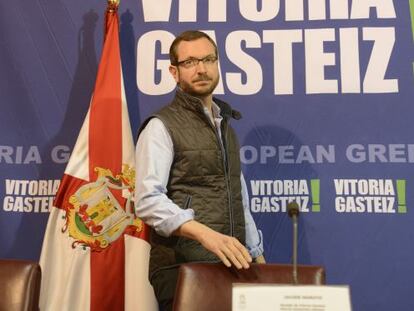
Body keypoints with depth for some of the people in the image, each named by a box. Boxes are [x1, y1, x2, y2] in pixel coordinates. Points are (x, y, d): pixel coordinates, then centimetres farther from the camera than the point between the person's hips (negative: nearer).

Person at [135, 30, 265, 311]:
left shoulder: (224, 123, 15)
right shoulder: (162, 126, -8)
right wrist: (205, 234, -31)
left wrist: (256, 253, 14)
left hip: (231, 263, 6)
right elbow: (148, 200, -19)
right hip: (182, 267, -6)